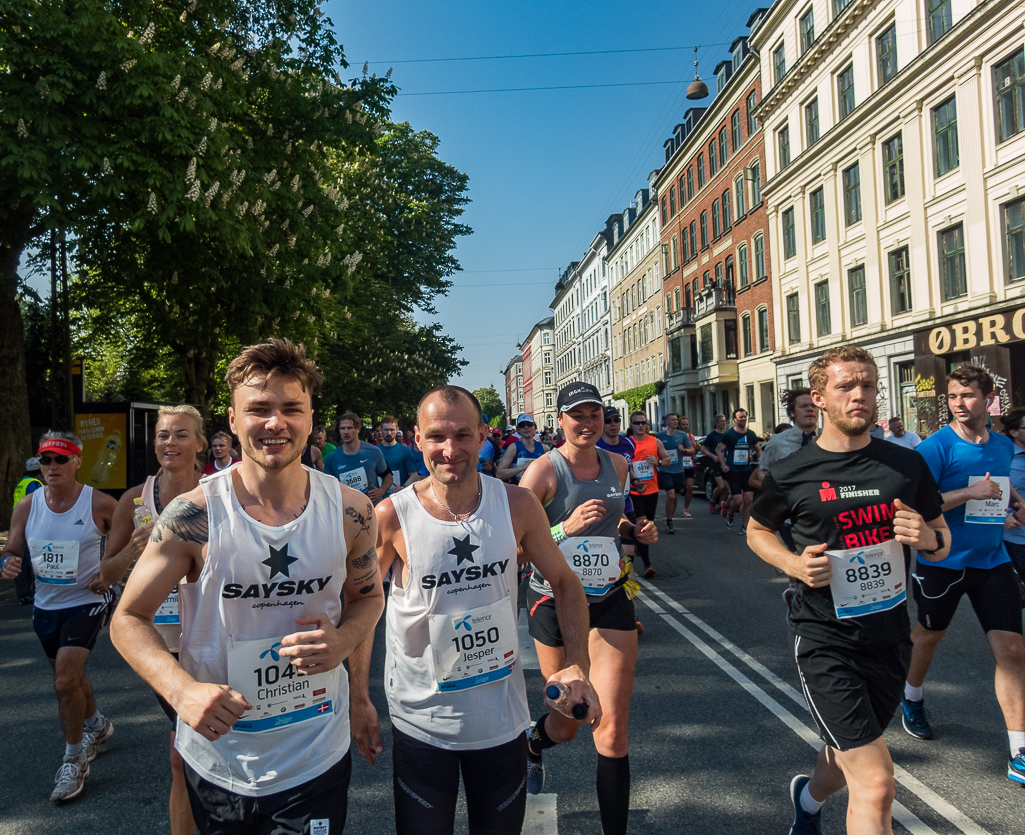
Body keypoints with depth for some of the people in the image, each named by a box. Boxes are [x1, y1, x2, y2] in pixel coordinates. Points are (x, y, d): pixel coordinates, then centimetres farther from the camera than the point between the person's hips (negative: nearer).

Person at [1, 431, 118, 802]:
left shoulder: (100, 504, -14)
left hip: (86, 602, -5)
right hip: (45, 605, 6)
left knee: (65, 682, -14)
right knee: (68, 677, 21)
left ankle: (74, 760, 7)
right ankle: (96, 725, 48)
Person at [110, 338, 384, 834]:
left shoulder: (351, 513, -11)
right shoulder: (194, 515, -16)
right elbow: (129, 618, -6)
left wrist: (342, 641, -16)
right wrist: (182, 690, -23)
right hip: (216, 760, 0)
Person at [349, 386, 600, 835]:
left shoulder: (517, 505, -11)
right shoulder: (391, 516, -16)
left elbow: (564, 581, 0)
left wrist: (577, 665, -10)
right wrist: (359, 700, -3)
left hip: (502, 718, 2)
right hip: (420, 723, -1)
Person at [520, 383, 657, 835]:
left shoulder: (617, 465, 4)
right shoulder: (543, 471, -12)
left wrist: (636, 530, 3)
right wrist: (566, 528, -28)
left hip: (609, 599, 3)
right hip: (555, 599, -3)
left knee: (612, 728, -4)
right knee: (567, 722, 14)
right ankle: (533, 742, 51)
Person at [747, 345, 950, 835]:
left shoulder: (906, 465, 0)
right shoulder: (791, 473, -9)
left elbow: (943, 542, 11)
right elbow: (757, 531, 8)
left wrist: (929, 539, -13)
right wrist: (794, 564, -12)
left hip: (890, 634, 5)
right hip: (824, 637, -4)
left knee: (850, 754, 25)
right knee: (876, 784, -12)